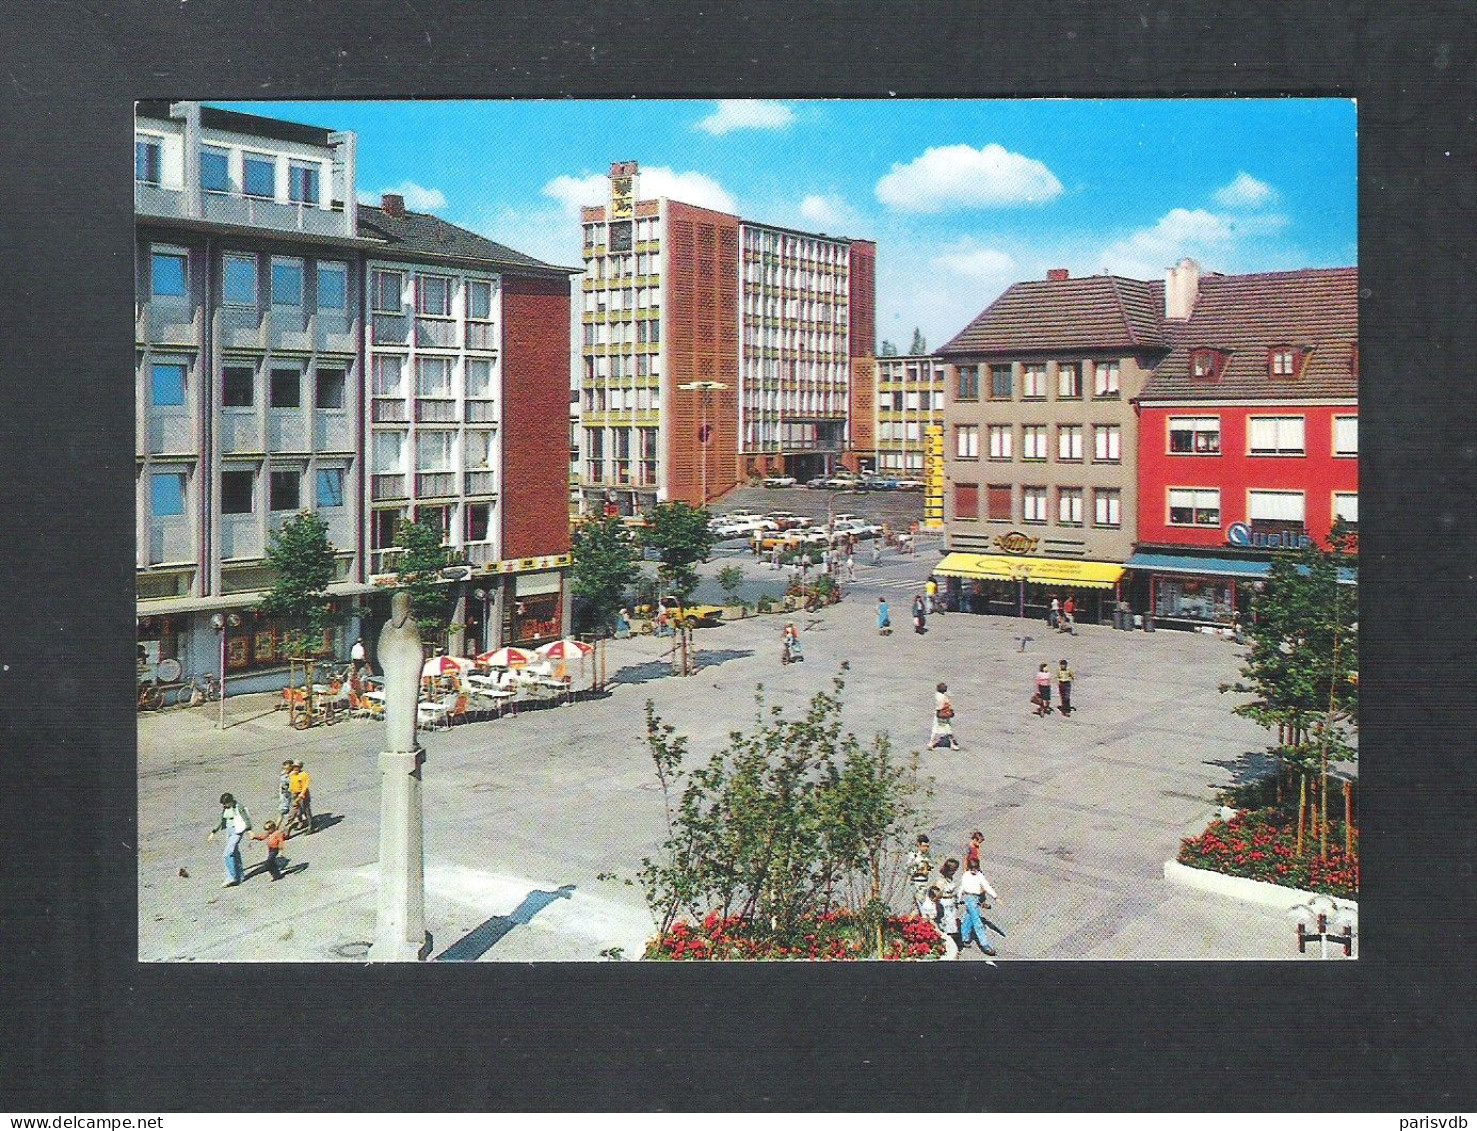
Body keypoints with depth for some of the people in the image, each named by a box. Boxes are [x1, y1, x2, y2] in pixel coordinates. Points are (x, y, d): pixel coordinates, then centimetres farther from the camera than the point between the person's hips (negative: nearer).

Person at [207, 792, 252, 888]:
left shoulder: (239, 807, -15)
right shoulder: (224, 808, 7)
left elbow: (246, 820, -12)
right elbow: (221, 821, 17)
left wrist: (249, 831, -20)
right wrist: (213, 832, 16)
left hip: (237, 832, -8)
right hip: (229, 832, 8)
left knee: (227, 855, -13)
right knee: (234, 854, 13)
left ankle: (231, 878, -9)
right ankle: (240, 876, 24)